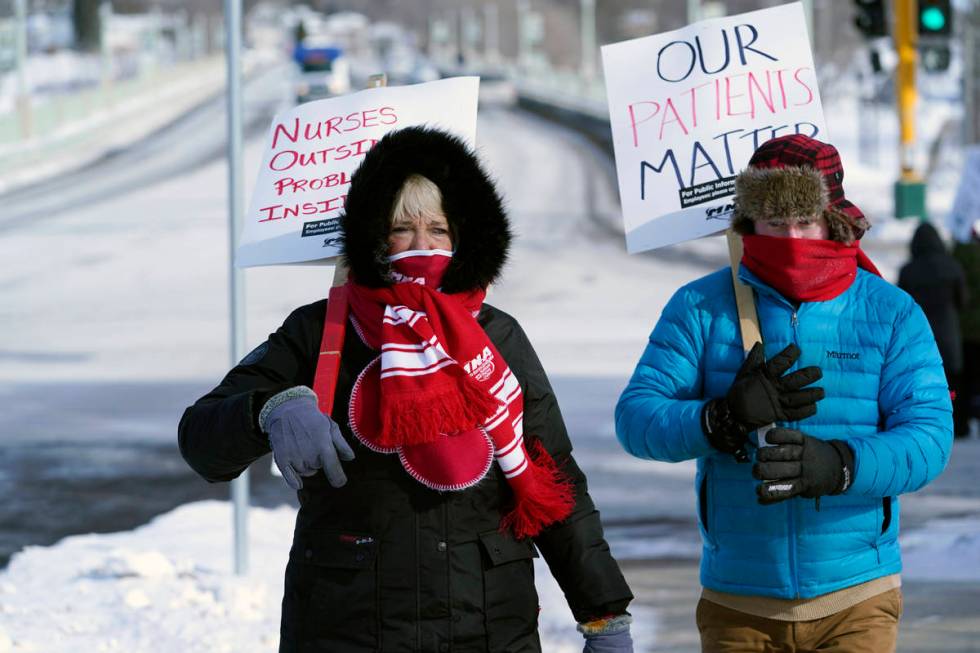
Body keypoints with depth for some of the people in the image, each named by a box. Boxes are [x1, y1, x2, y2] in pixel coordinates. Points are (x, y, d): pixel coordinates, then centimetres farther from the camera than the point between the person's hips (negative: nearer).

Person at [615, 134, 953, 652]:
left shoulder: (892, 314, 1)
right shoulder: (701, 308, 2)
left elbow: (929, 436, -9)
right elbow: (635, 417, -5)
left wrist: (839, 464, -29)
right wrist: (723, 418, -26)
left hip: (857, 603, -1)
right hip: (738, 604, 1)